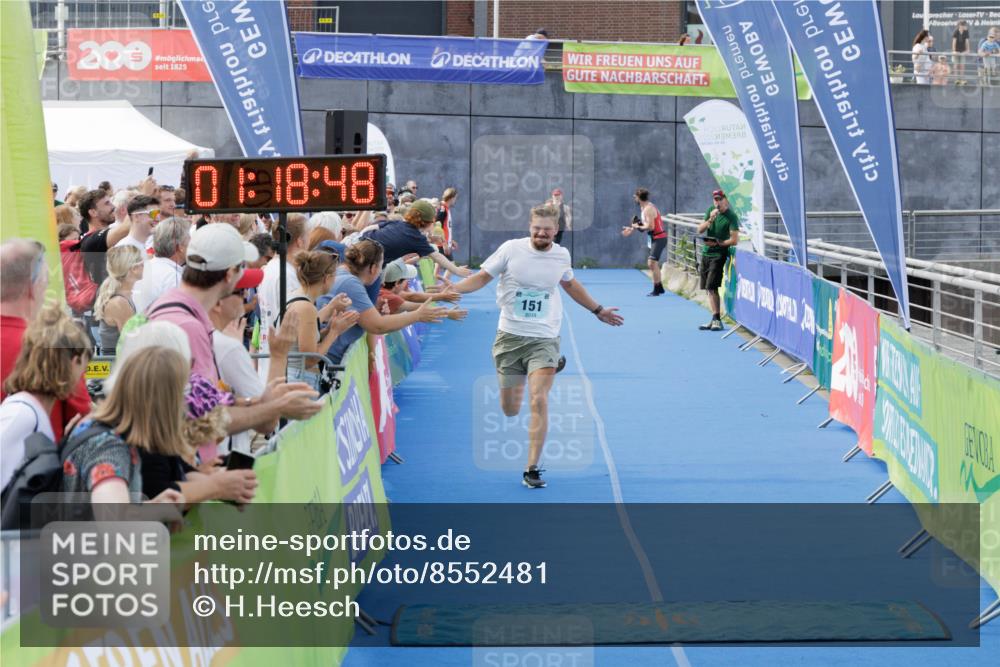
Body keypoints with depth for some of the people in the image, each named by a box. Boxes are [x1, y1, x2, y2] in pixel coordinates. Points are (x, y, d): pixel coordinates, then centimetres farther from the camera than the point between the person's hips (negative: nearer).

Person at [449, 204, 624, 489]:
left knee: (539, 401, -18)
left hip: (544, 339, 0)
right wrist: (451, 288, -16)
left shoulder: (561, 255, 0)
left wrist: (598, 310, 30)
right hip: (510, 336, 0)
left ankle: (532, 470, -9)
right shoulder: (511, 249, -8)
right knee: (509, 409, 8)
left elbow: (570, 284, 22)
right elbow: (482, 278, 1)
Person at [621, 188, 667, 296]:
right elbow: (644, 224, 22)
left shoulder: (648, 209, -20)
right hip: (656, 238, 11)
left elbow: (650, 226, -26)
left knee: (652, 263, -13)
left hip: (659, 238, -11)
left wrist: (638, 227, -13)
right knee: (653, 263, 18)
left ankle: (656, 290, -10)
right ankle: (660, 287, 28)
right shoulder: (644, 208, 11)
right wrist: (632, 229, 16)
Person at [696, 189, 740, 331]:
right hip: (706, 253, 7)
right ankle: (715, 320, 15)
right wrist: (710, 219, -12)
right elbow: (700, 230, 3)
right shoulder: (711, 211, 8)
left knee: (712, 287, -14)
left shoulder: (731, 216, -11)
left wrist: (718, 243, -24)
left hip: (719, 254, -7)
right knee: (708, 288, 9)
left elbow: (735, 240, -16)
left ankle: (717, 320, -9)